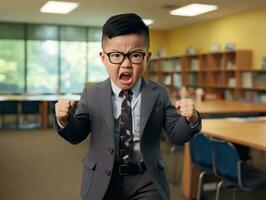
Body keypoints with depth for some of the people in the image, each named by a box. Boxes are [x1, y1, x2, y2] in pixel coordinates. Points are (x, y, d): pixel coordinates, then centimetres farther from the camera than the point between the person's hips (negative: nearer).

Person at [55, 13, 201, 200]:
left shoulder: (159, 94, -4)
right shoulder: (91, 94, -2)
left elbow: (177, 134, -3)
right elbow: (76, 135, 4)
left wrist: (190, 120, -25)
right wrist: (65, 120, -18)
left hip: (146, 180, -1)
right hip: (102, 180, 1)